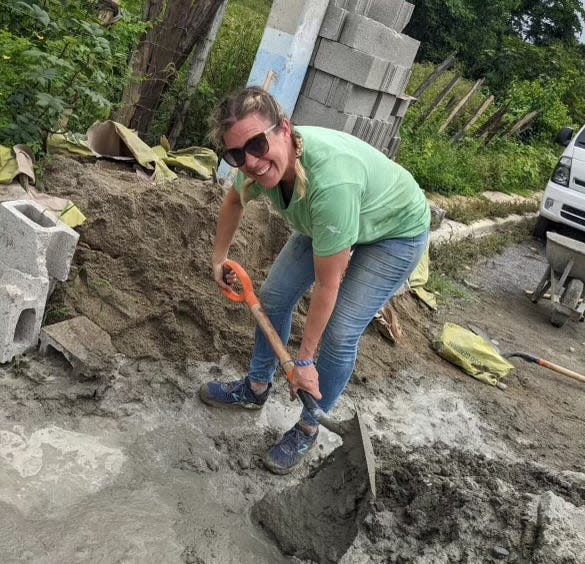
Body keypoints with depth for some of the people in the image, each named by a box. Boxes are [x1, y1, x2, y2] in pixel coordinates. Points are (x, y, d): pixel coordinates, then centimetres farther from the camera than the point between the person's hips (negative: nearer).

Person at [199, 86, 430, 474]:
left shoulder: (330, 183, -45)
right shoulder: (262, 160, -23)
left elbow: (327, 286, -33)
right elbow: (235, 200, 5)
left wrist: (304, 360, -23)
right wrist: (219, 257, 12)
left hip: (397, 233, -7)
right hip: (325, 222, 7)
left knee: (339, 333, -13)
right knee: (274, 296, 5)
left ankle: (309, 429, 11)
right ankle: (256, 389, 27)